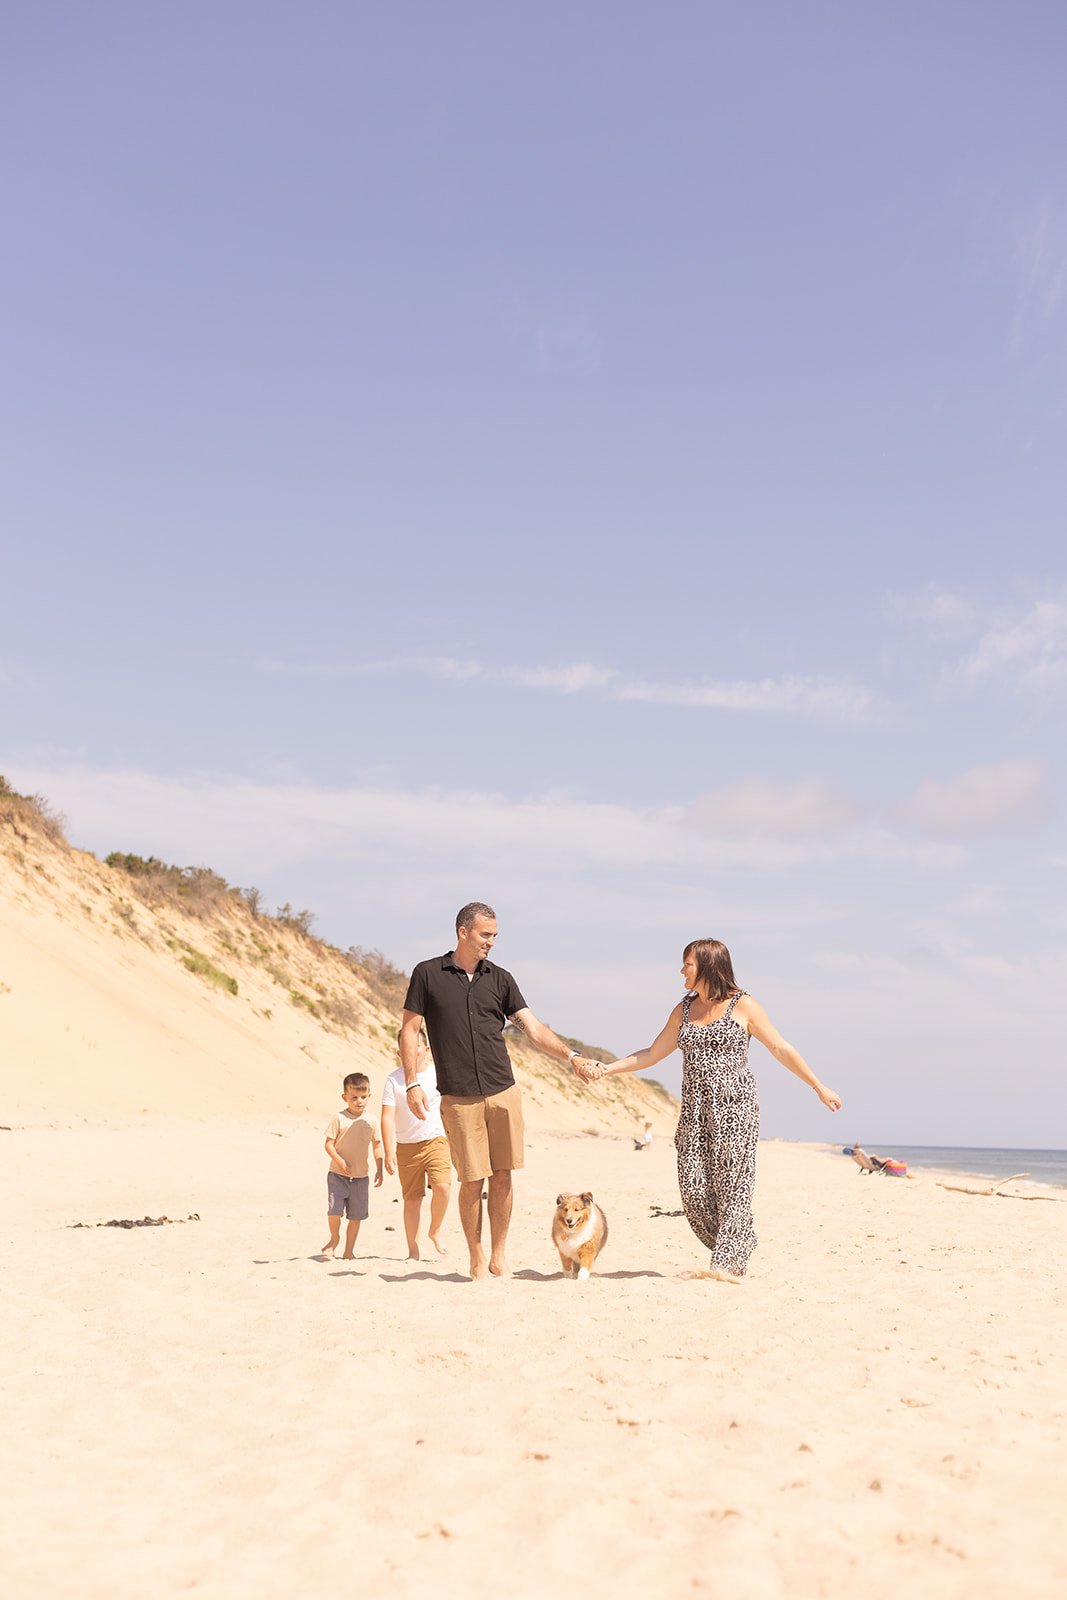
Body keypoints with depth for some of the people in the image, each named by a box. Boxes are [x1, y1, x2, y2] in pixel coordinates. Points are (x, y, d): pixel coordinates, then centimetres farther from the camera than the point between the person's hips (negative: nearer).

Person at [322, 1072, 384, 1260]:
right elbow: (329, 1144, -6)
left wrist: (379, 1170, 6)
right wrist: (339, 1160, -21)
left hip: (361, 1177, 3)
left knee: (356, 1215, 6)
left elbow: (377, 1146, 10)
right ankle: (334, 1238, 17)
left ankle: (349, 1250, 20)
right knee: (334, 1210, -12)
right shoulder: (339, 1118, -7)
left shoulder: (371, 1121, 2)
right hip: (338, 1174, -3)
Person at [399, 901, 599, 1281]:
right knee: (472, 1180, -2)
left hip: (503, 1092, 3)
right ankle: (477, 1259, 13)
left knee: (502, 1176, 3)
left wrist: (571, 1056, -7)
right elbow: (409, 1030, 3)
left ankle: (499, 1256, 16)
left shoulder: (500, 979, 9)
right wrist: (412, 1083, -5)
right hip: (459, 1097, -3)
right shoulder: (428, 974, 1)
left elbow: (532, 1027, 5)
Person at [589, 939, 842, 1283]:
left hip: (735, 1104, -5)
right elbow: (652, 1054, 19)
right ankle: (735, 1248, 16)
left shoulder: (742, 1005, -2)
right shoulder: (684, 1009, 13)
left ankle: (728, 1265, -4)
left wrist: (819, 1087, 0)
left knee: (731, 1183, -7)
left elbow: (781, 1049, 1)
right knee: (694, 1188, -2)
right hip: (695, 1107, 5)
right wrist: (606, 1068, 10)